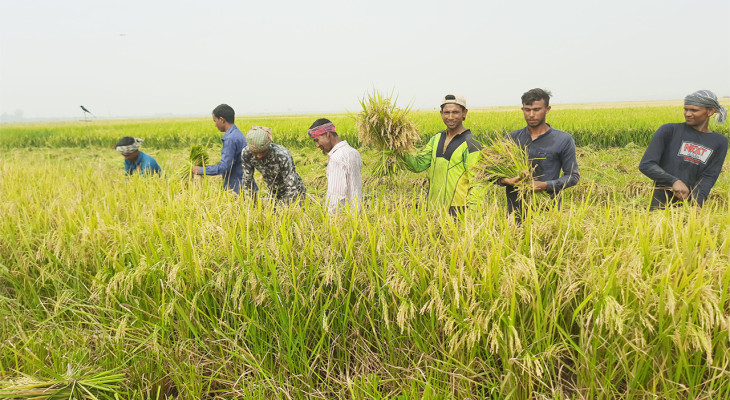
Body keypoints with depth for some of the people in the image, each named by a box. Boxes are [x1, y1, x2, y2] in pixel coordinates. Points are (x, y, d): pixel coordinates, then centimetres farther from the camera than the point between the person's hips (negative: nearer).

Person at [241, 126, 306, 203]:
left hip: (294, 194, -4)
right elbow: (247, 180, -9)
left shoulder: (282, 156, -33)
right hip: (275, 194, 4)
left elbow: (292, 187, -31)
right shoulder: (246, 154, -19)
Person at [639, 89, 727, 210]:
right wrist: (674, 181, -19)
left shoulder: (720, 142, 11)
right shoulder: (668, 130, 2)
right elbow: (645, 165, -5)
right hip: (661, 202, -2)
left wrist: (697, 202, -16)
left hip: (689, 204, 3)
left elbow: (709, 177, 3)